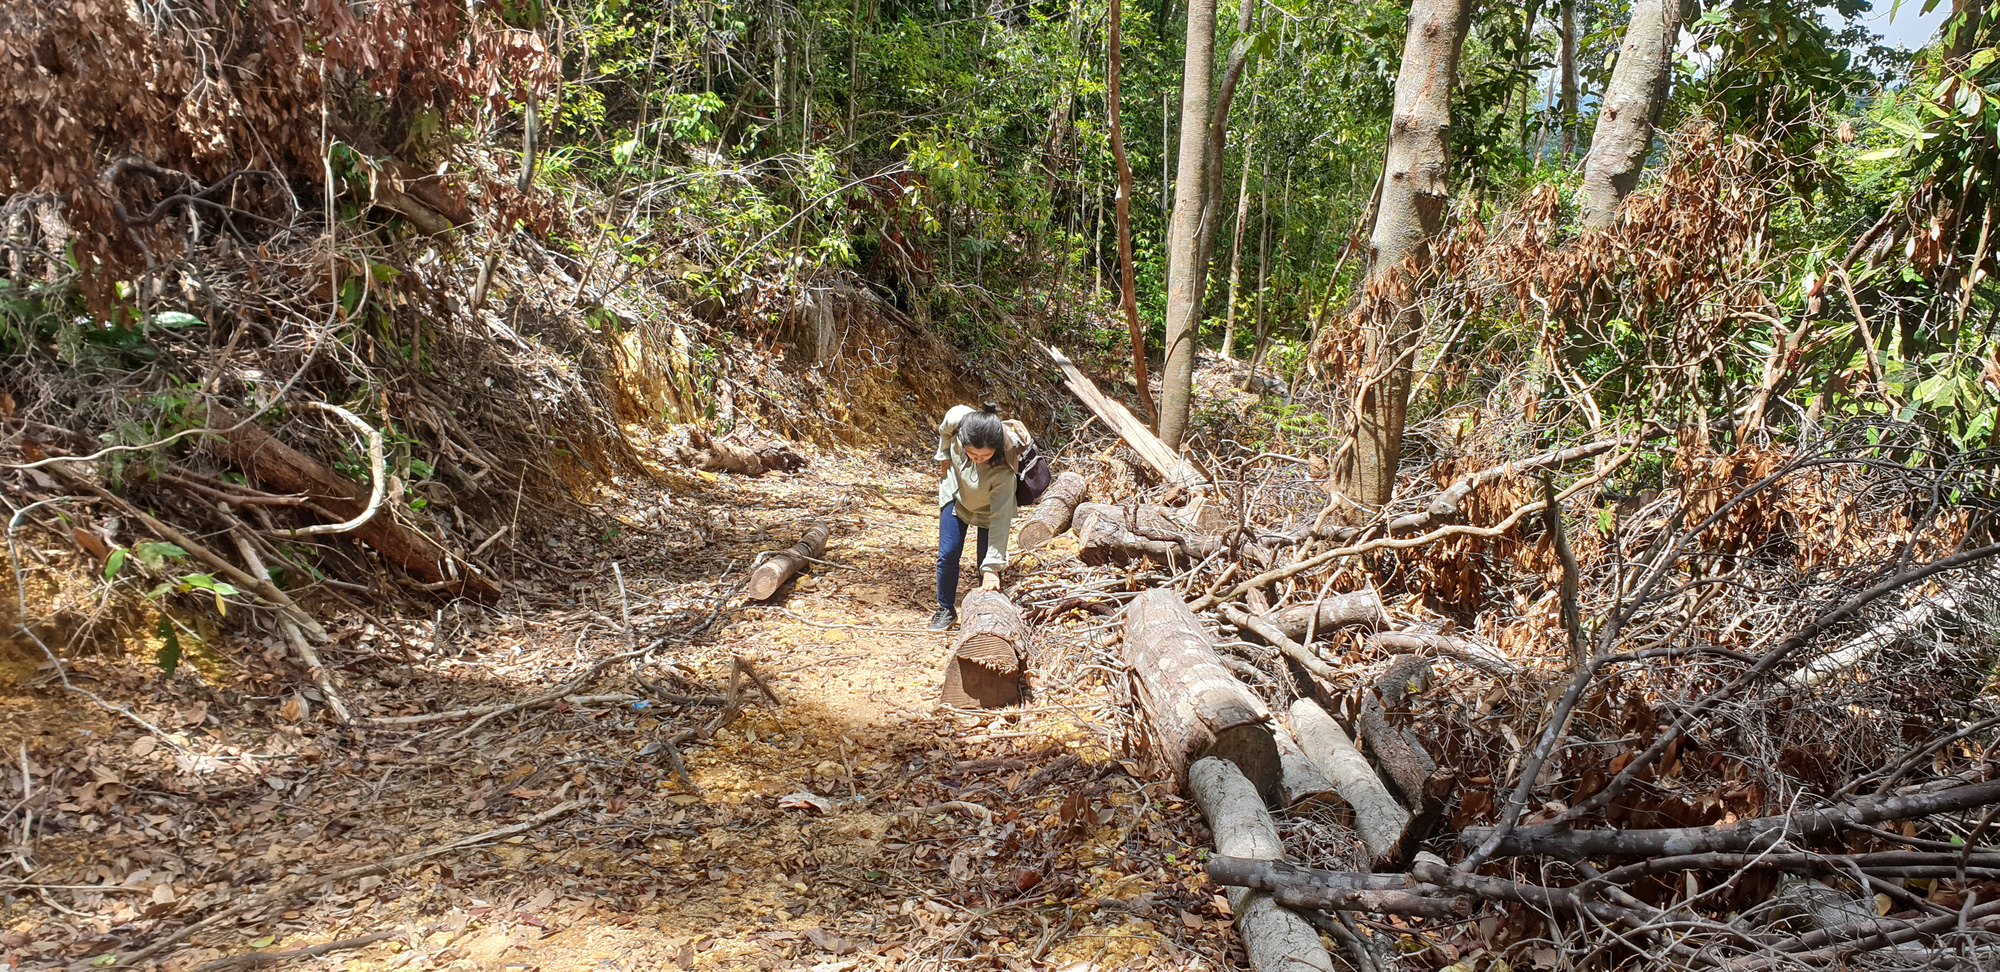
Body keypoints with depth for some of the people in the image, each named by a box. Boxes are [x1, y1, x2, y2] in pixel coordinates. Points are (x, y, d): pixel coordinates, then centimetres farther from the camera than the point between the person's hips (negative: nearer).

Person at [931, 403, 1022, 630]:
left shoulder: (1003, 469, -43)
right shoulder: (958, 418, -37)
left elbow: (1000, 519, -39)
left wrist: (992, 568, -39)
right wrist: (944, 457, 0)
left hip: (989, 506, -3)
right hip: (956, 494, 3)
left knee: (986, 563, -3)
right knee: (947, 554, 2)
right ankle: (946, 610, 21)